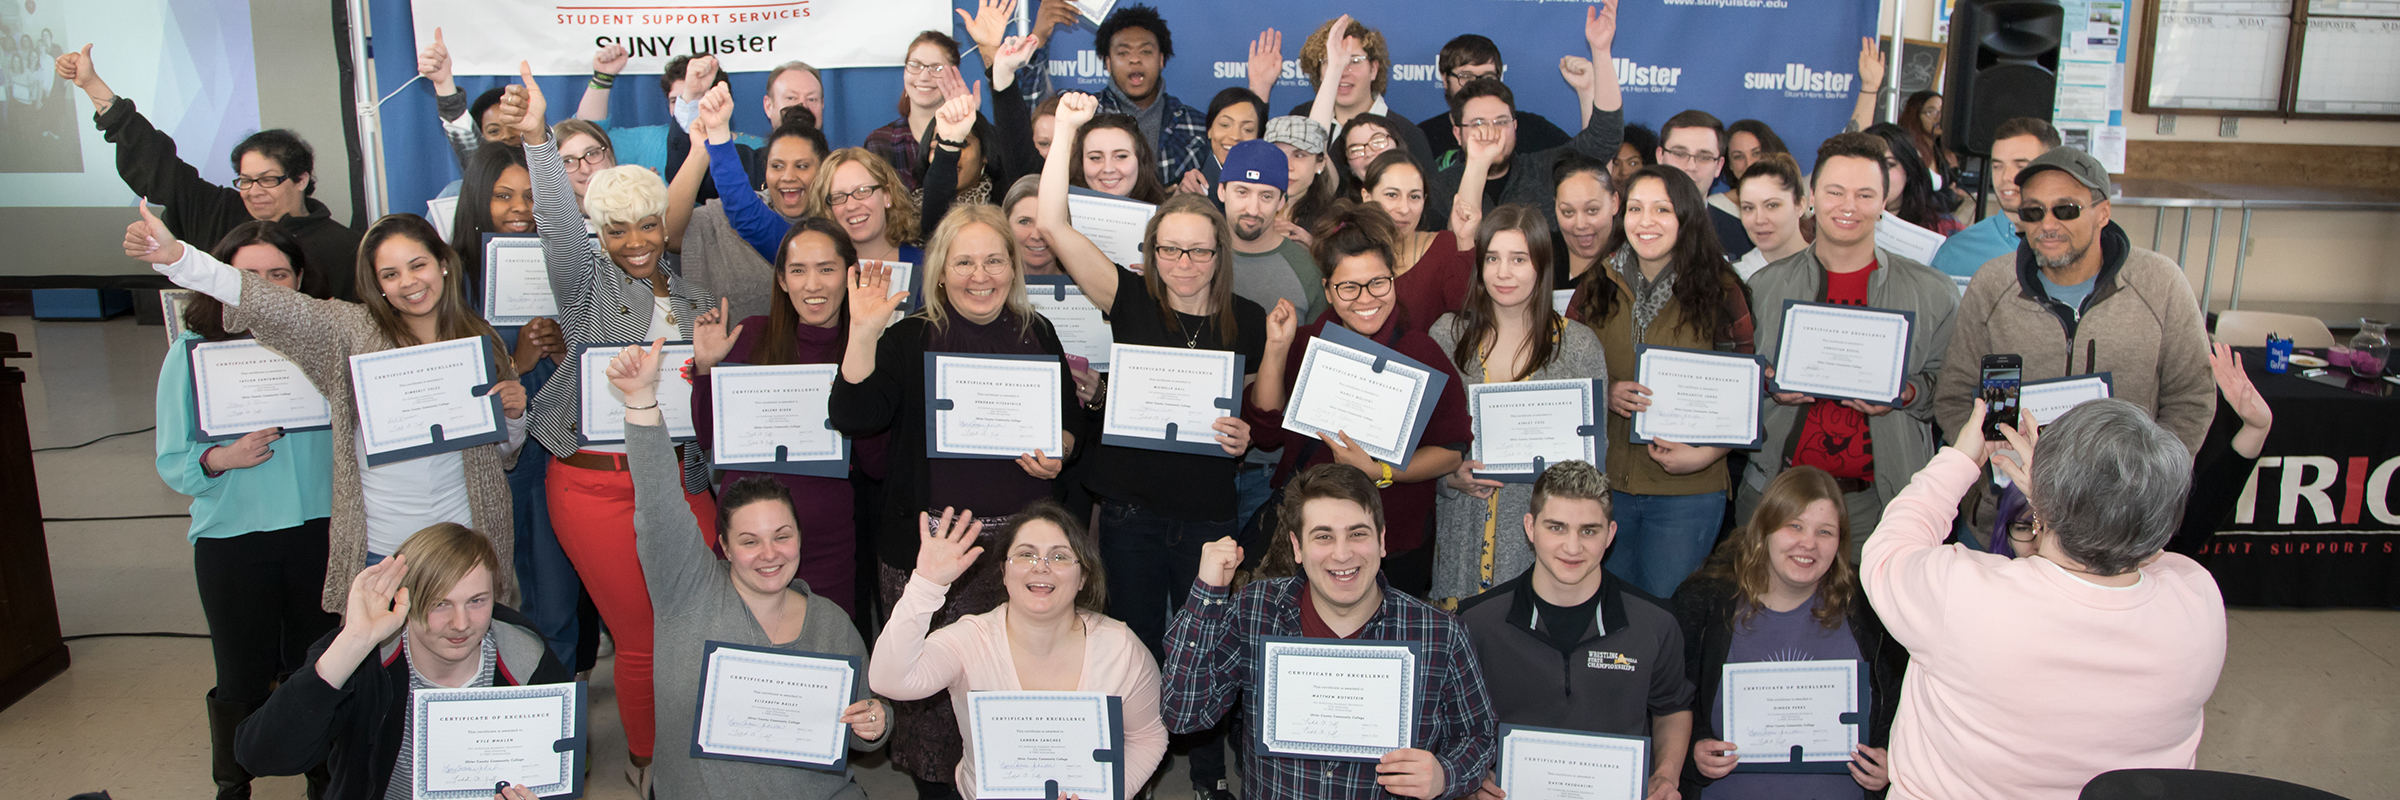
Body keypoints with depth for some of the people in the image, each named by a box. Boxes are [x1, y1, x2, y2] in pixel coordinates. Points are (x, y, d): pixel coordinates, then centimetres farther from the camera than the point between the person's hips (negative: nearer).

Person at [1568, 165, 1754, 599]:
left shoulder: (1719, 291, -3)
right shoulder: (1597, 288, 5)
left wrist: (1707, 453, -15)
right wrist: (1604, 394, -10)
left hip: (1688, 489, -2)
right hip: (1604, 482, 3)